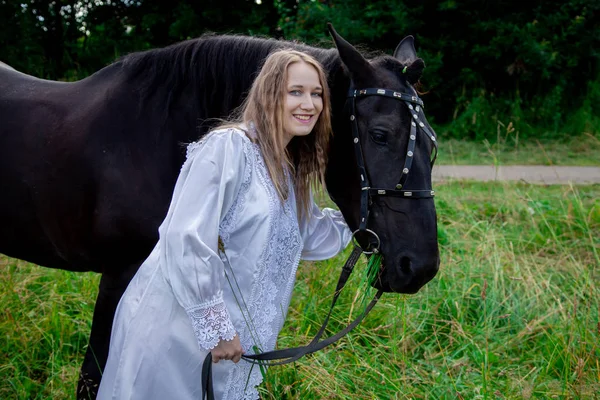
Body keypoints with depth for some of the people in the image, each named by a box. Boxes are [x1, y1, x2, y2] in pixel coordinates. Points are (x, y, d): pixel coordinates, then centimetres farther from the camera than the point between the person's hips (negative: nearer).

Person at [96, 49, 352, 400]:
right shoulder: (229, 147, -16)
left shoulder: (291, 173, 11)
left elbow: (317, 236, 25)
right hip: (176, 331, -8)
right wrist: (215, 328, -21)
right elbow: (186, 238, -23)